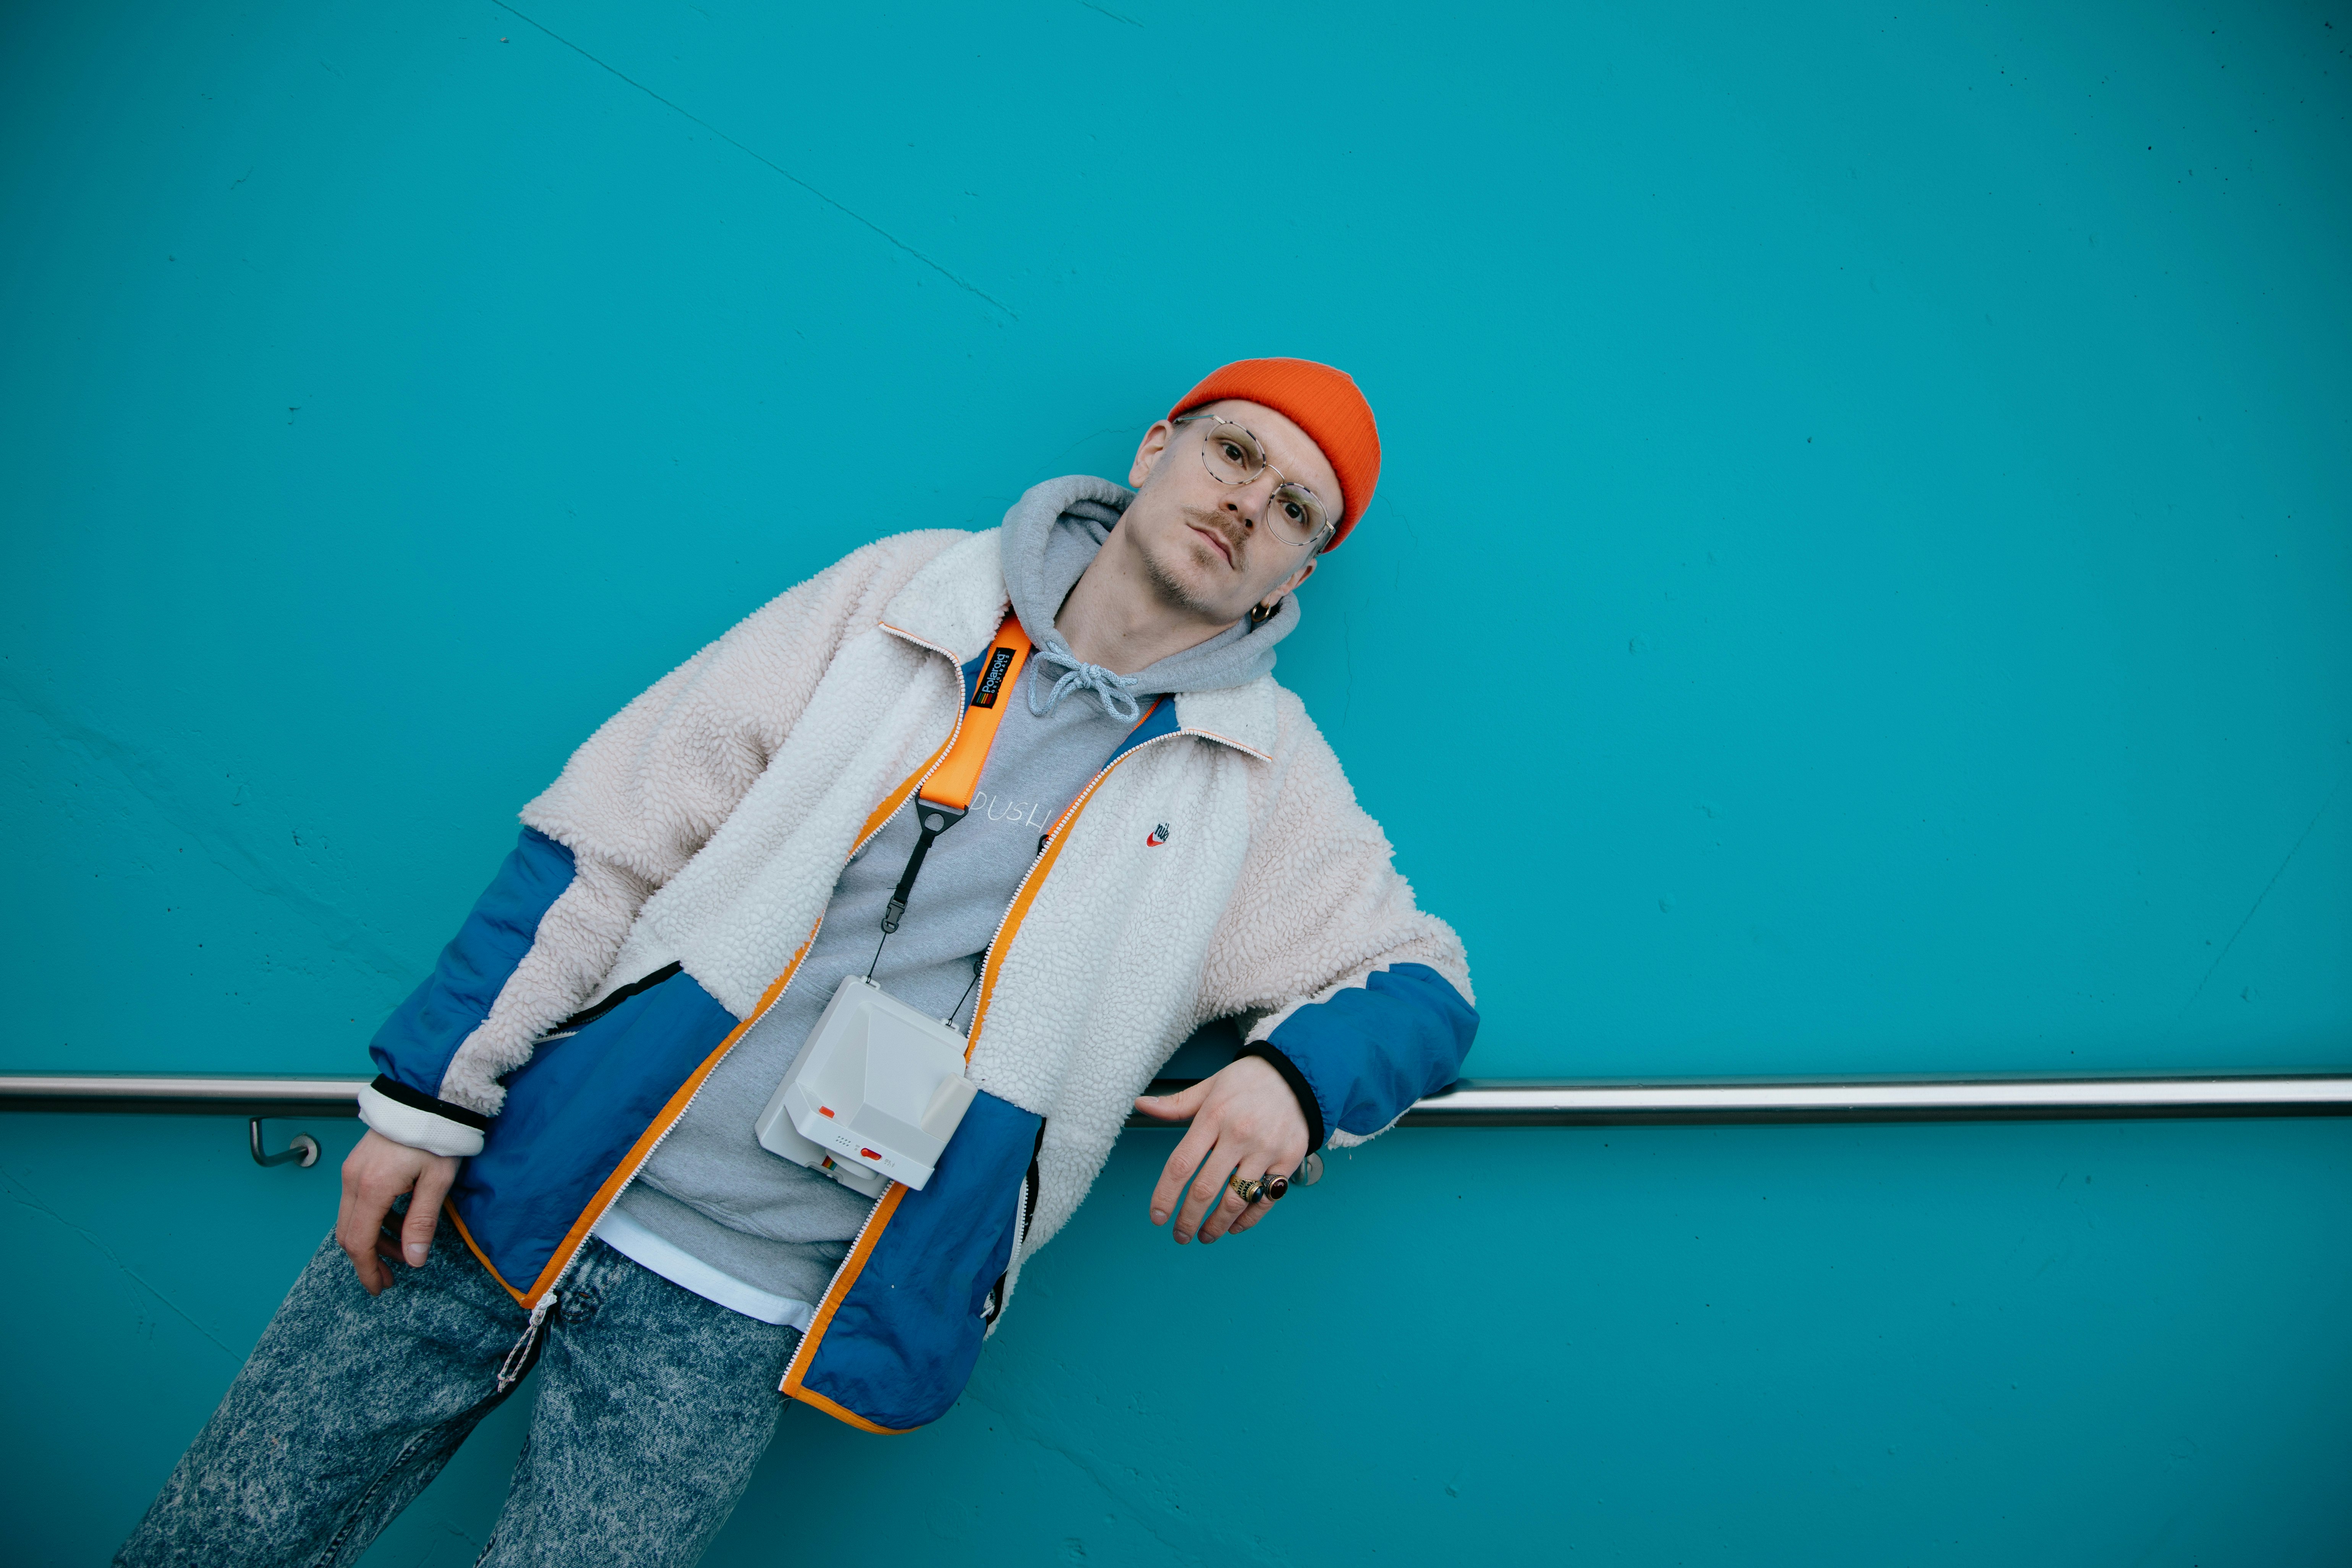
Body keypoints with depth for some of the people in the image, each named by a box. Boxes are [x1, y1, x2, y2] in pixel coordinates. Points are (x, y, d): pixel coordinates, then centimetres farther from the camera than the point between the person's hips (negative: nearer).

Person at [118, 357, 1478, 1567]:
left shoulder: (1264, 778, 1)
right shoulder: (910, 588, -1)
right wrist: (431, 1092, -3)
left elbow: (1425, 983, 6)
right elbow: (614, 828, -1)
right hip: (498, 1201, 1)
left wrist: (1294, 1071, -17)